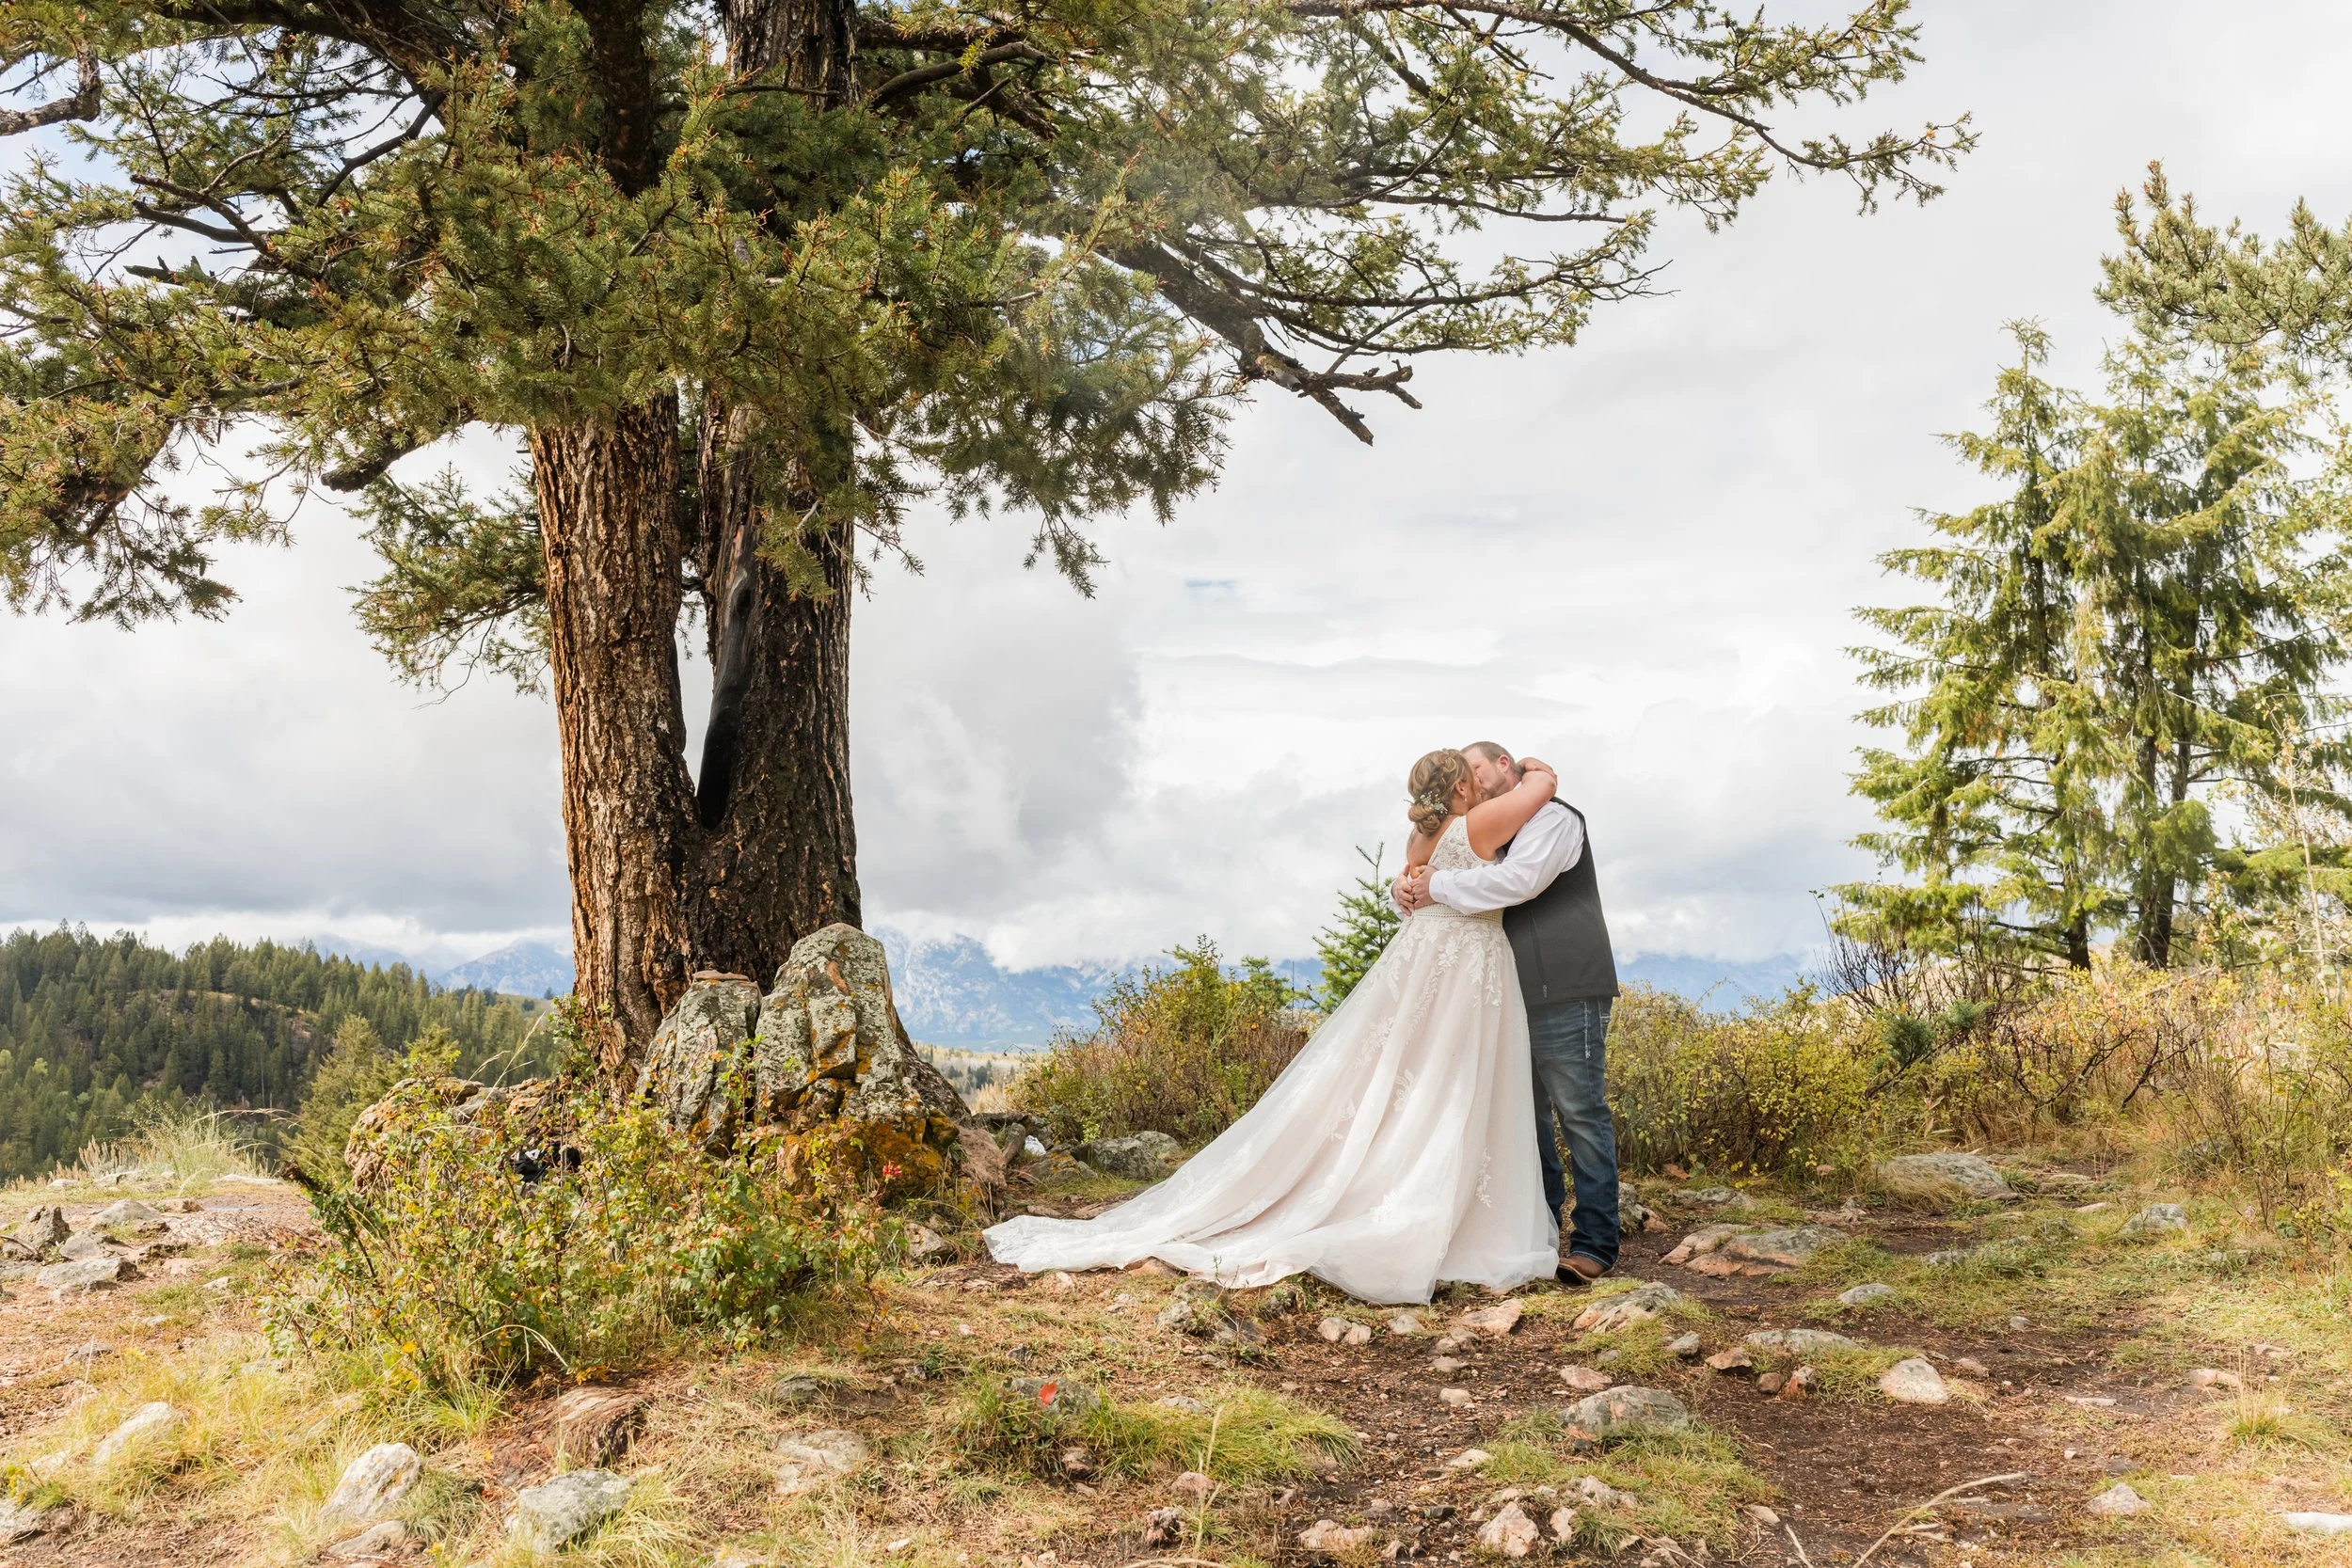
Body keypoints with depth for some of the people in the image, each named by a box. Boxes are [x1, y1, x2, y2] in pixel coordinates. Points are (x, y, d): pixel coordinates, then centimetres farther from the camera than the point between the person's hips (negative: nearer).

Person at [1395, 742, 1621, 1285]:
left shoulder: (1552, 817, -2)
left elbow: (1521, 879, -20)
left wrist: (1440, 886, -14)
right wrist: (1409, 887, -4)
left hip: (1567, 994, -8)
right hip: (1519, 997, 8)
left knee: (1580, 1112, -7)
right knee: (1527, 1115, 10)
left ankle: (1595, 1244, -6)